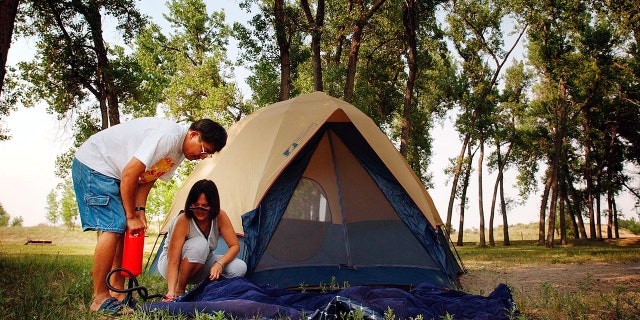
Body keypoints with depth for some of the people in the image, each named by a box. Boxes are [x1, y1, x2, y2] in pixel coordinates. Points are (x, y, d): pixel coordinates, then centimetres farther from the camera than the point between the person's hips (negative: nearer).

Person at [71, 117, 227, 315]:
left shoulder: (179, 150, 3)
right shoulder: (168, 136, -29)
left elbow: (147, 178, 7)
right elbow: (129, 175, -29)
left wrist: (140, 210, -7)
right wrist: (131, 216, -20)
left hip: (111, 172, 10)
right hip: (93, 164, -10)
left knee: (124, 229, 4)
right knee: (113, 227, -16)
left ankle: (117, 294, 9)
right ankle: (100, 300, -9)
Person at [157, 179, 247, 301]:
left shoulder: (220, 216, -16)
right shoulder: (183, 221, -29)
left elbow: (235, 246, -13)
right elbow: (173, 262, -32)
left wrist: (220, 264, -32)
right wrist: (171, 291, -45)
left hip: (200, 265, 4)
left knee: (239, 268, -21)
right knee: (199, 244, -37)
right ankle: (179, 291, -19)